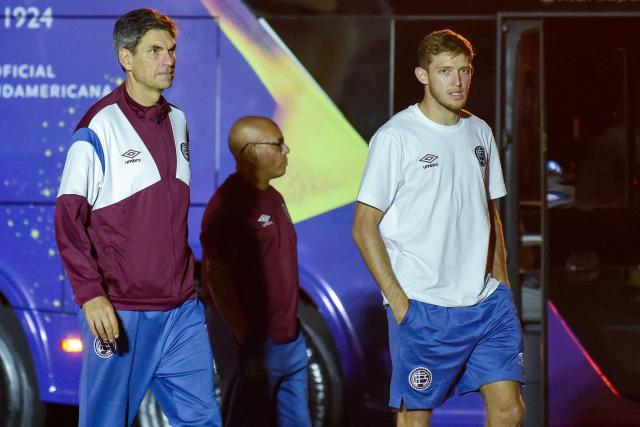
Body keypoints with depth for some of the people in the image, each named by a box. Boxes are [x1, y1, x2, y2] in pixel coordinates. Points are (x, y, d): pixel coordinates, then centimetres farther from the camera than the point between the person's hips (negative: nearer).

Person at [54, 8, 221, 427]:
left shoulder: (178, 122, 11)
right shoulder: (99, 126, -8)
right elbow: (69, 220, -10)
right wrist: (91, 295, -17)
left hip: (182, 309, 6)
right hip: (121, 313, -6)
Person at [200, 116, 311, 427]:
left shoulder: (273, 198, 14)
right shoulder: (228, 203, -15)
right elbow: (216, 277, -19)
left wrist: (291, 330, 17)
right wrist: (246, 342, -20)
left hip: (289, 340, 9)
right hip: (256, 344, -9)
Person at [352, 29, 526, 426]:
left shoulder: (480, 133, 11)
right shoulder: (395, 137, -8)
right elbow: (364, 228, -8)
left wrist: (501, 282, 12)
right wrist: (397, 300, -13)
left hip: (487, 302, 5)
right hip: (423, 306, -5)